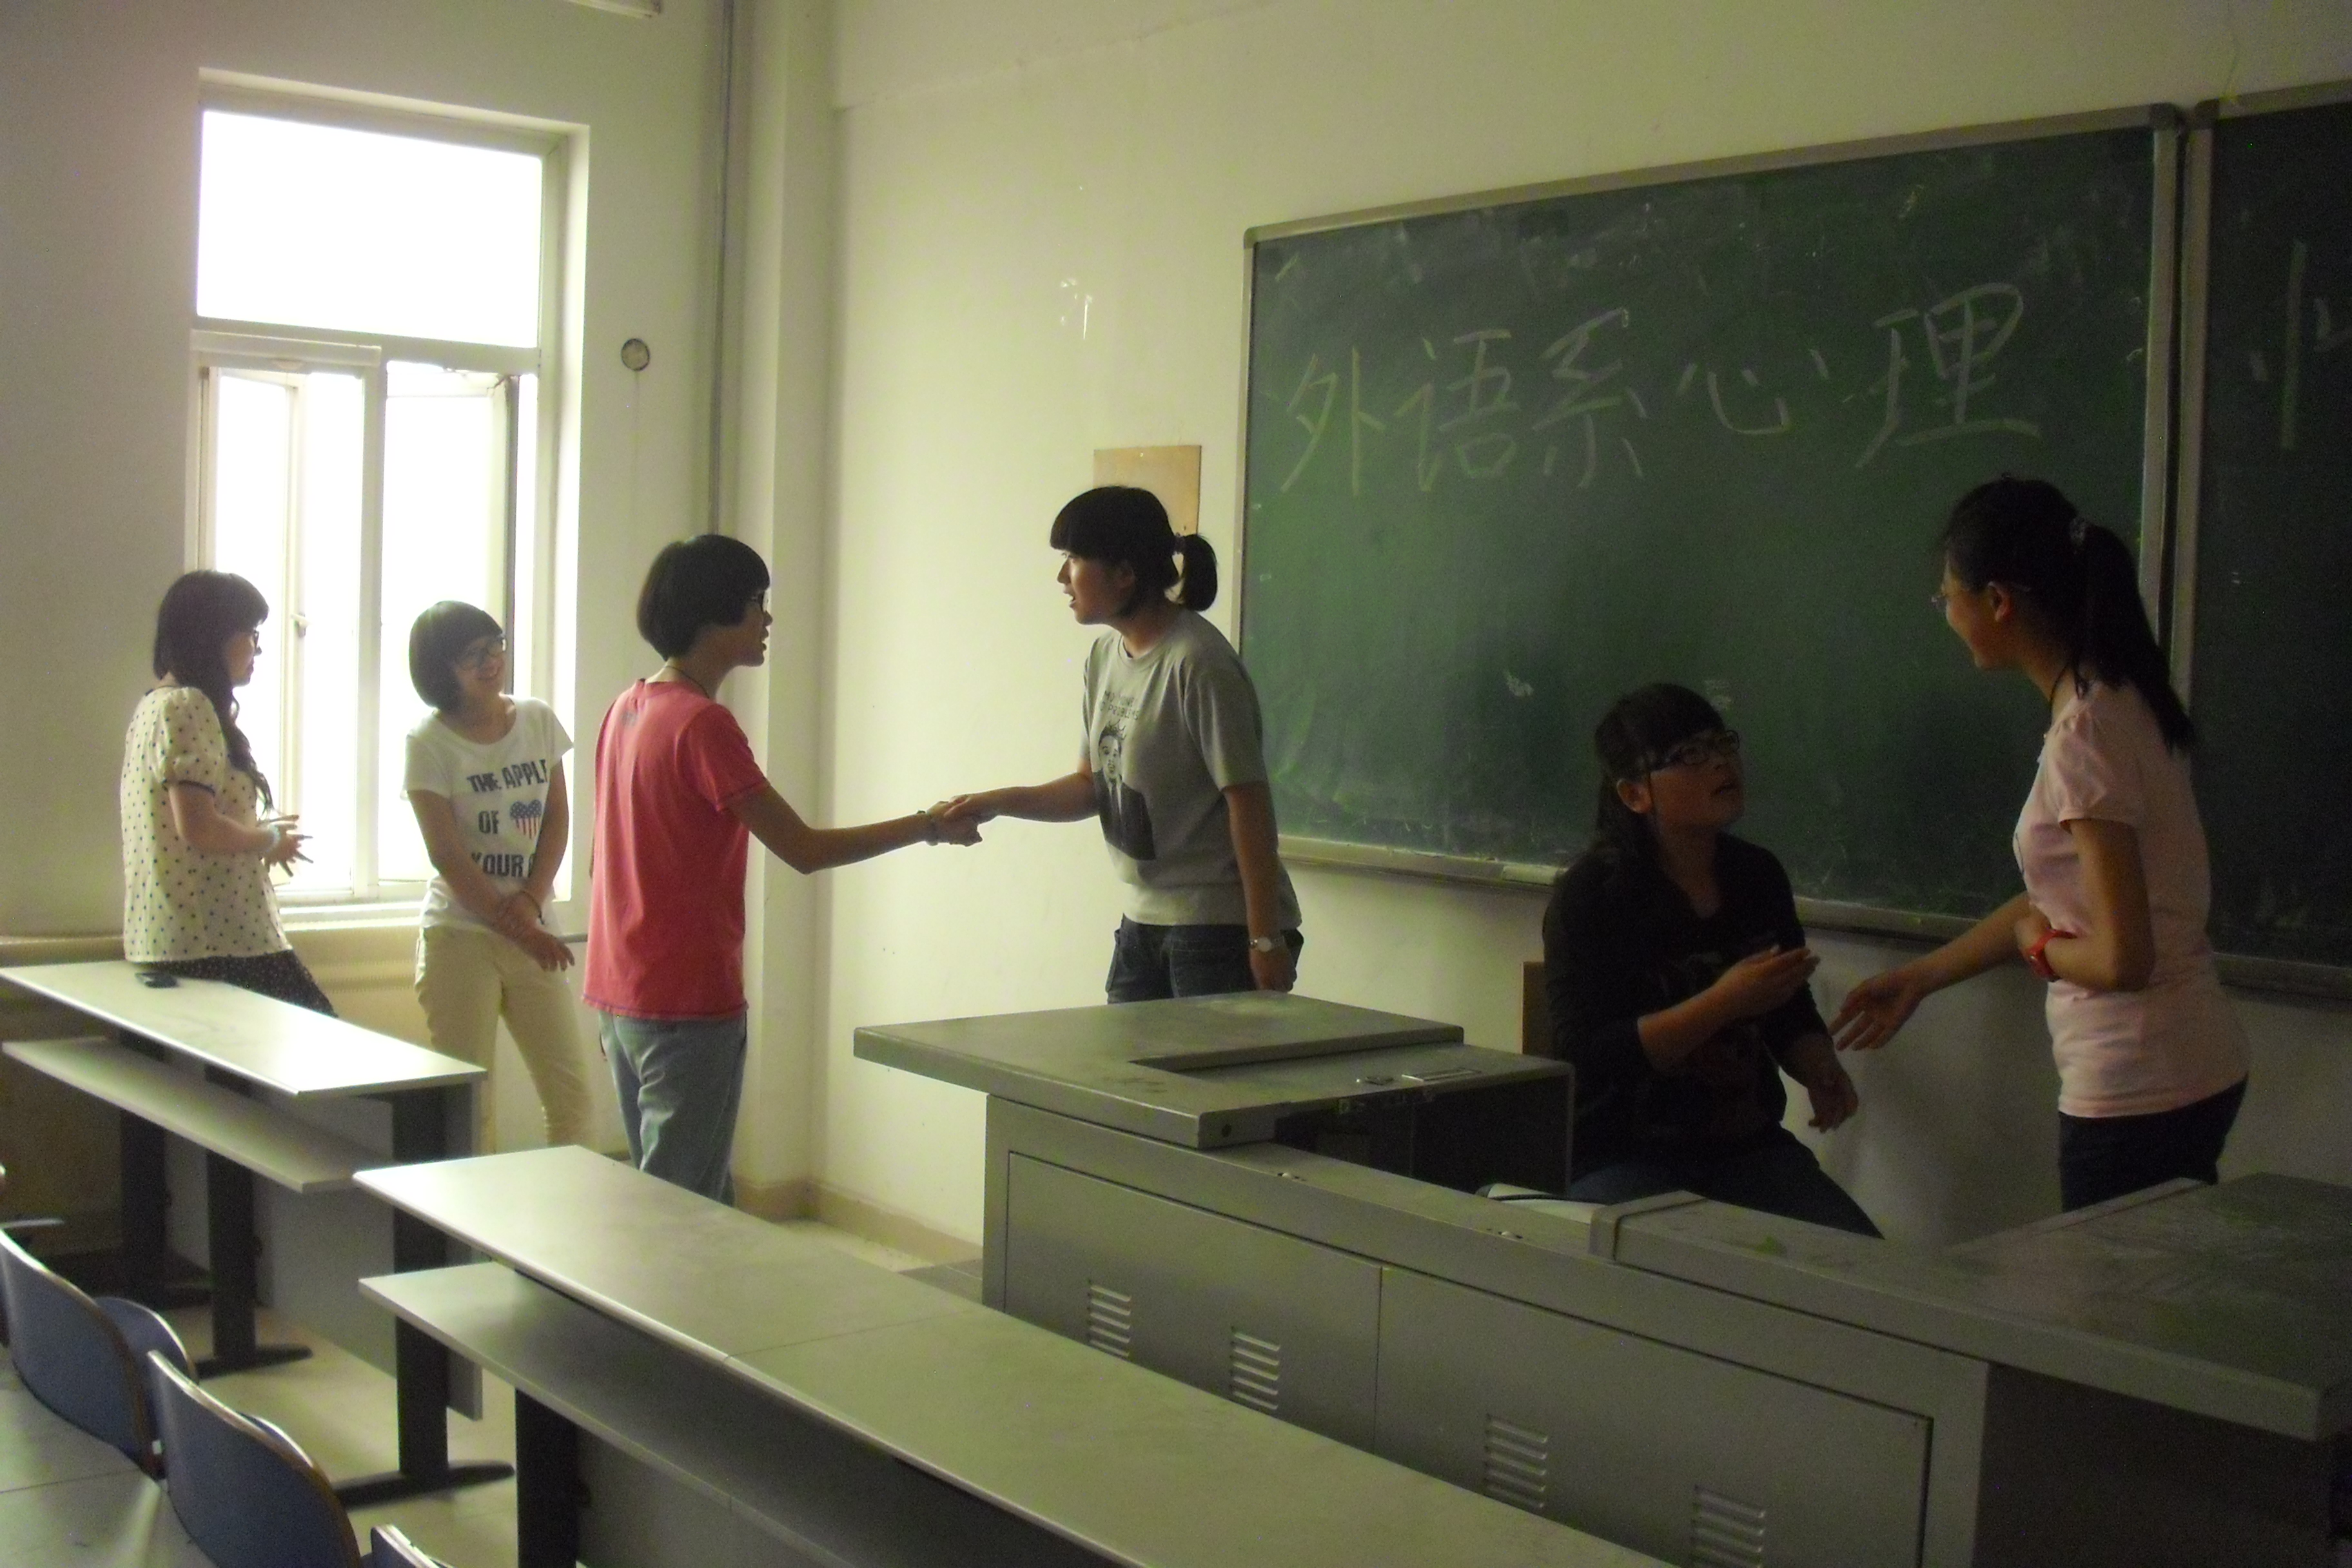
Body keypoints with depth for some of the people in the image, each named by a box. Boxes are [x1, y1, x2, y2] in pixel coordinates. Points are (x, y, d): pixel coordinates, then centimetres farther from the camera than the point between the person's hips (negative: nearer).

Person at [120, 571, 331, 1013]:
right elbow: (197, 827, -20)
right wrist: (271, 839, -4)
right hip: (215, 940, -10)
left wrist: (257, 829, 17)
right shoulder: (188, 707, -12)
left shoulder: (156, 705, 19)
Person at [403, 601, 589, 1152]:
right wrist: (519, 931, -13)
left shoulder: (538, 720, 6)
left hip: (532, 932, 4)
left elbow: (558, 819, 6)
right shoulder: (429, 744, -8)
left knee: (570, 1095, 4)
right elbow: (448, 857, -11)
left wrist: (531, 901, -8)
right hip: (459, 935, -4)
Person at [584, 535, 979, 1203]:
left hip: (619, 996, 9)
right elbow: (805, 849, -19)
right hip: (689, 1003, -9)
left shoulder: (626, 710, 10)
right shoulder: (703, 724, -18)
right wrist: (927, 827, -8)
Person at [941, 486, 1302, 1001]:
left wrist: (1266, 941, -17)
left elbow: (1247, 800, -18)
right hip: (1144, 921, 8)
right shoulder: (1105, 655, 8)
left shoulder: (1199, 663, -18)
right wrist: (996, 803, 0)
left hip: (1221, 928, -8)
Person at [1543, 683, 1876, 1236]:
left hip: (1750, 1144, 6)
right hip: (1620, 1160, -6)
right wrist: (1726, 1002, -25)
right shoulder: (1589, 896, -11)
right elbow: (1587, 1055, -19)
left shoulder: (1759, 876, 7)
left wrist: (1820, 1070, -3)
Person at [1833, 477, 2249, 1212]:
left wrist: (2038, 946, -3)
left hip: (2135, 1096, -9)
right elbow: (2063, 900, 17)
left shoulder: (2084, 736, -20)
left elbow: (2121, 959, -24)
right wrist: (1917, 978, 23)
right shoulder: (2117, 703, 8)